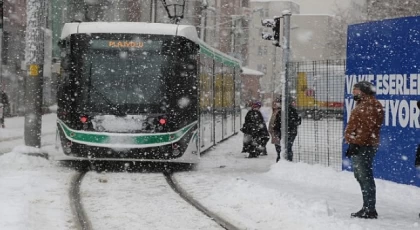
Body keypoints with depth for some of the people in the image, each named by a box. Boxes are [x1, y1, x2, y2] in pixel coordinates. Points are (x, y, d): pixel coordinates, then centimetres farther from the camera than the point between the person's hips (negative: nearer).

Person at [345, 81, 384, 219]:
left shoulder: (370, 105, -13)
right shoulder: (362, 104, 21)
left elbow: (366, 128, -22)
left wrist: (356, 143, -24)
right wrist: (353, 143, 21)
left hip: (363, 146, -11)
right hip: (359, 147, 11)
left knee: (365, 177, -10)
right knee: (361, 176, 15)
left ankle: (369, 209, -9)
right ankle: (367, 208, 21)